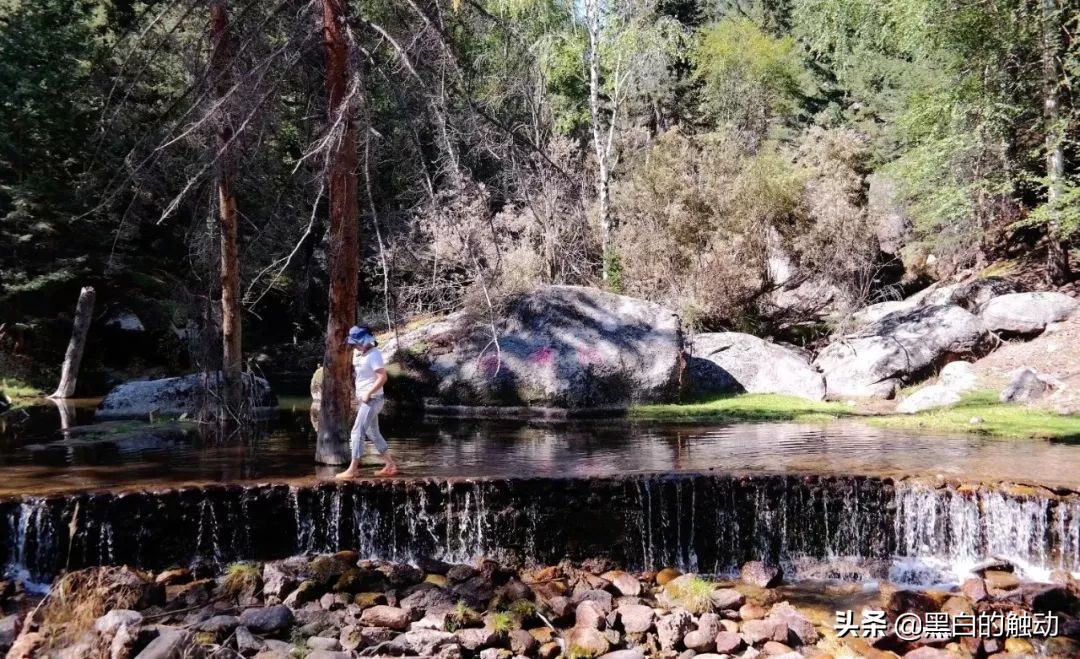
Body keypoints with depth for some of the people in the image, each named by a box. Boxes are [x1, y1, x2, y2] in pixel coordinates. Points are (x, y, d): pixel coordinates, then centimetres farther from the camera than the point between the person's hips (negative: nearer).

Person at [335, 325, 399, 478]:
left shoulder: (373, 354, -17)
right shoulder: (358, 353, 10)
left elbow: (382, 377, -23)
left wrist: (368, 393, -22)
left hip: (372, 399, -10)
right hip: (366, 400, 10)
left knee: (357, 432, -9)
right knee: (373, 434, 13)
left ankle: (352, 469, -5)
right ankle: (391, 466, 19)